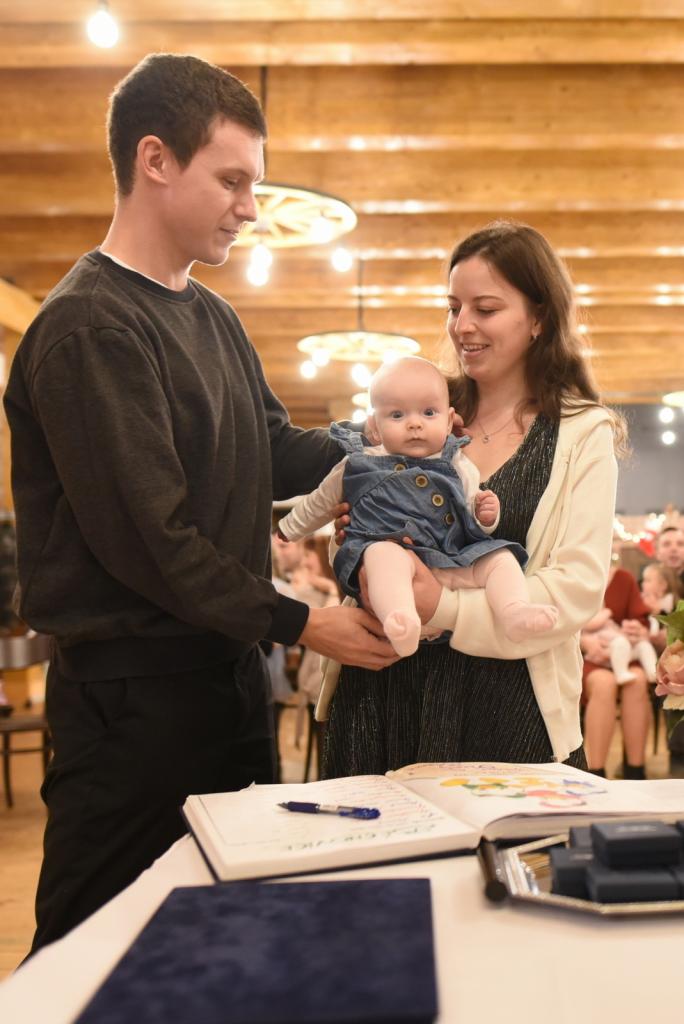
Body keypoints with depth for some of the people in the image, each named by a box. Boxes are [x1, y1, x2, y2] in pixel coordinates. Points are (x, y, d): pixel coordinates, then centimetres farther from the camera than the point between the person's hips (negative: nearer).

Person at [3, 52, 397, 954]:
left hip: (229, 671, 9)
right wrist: (300, 624, -15)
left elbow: (278, 452, 13)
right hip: (133, 689, -8)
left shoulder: (213, 319, 12)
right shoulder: (91, 328, -17)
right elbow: (147, 540, -21)